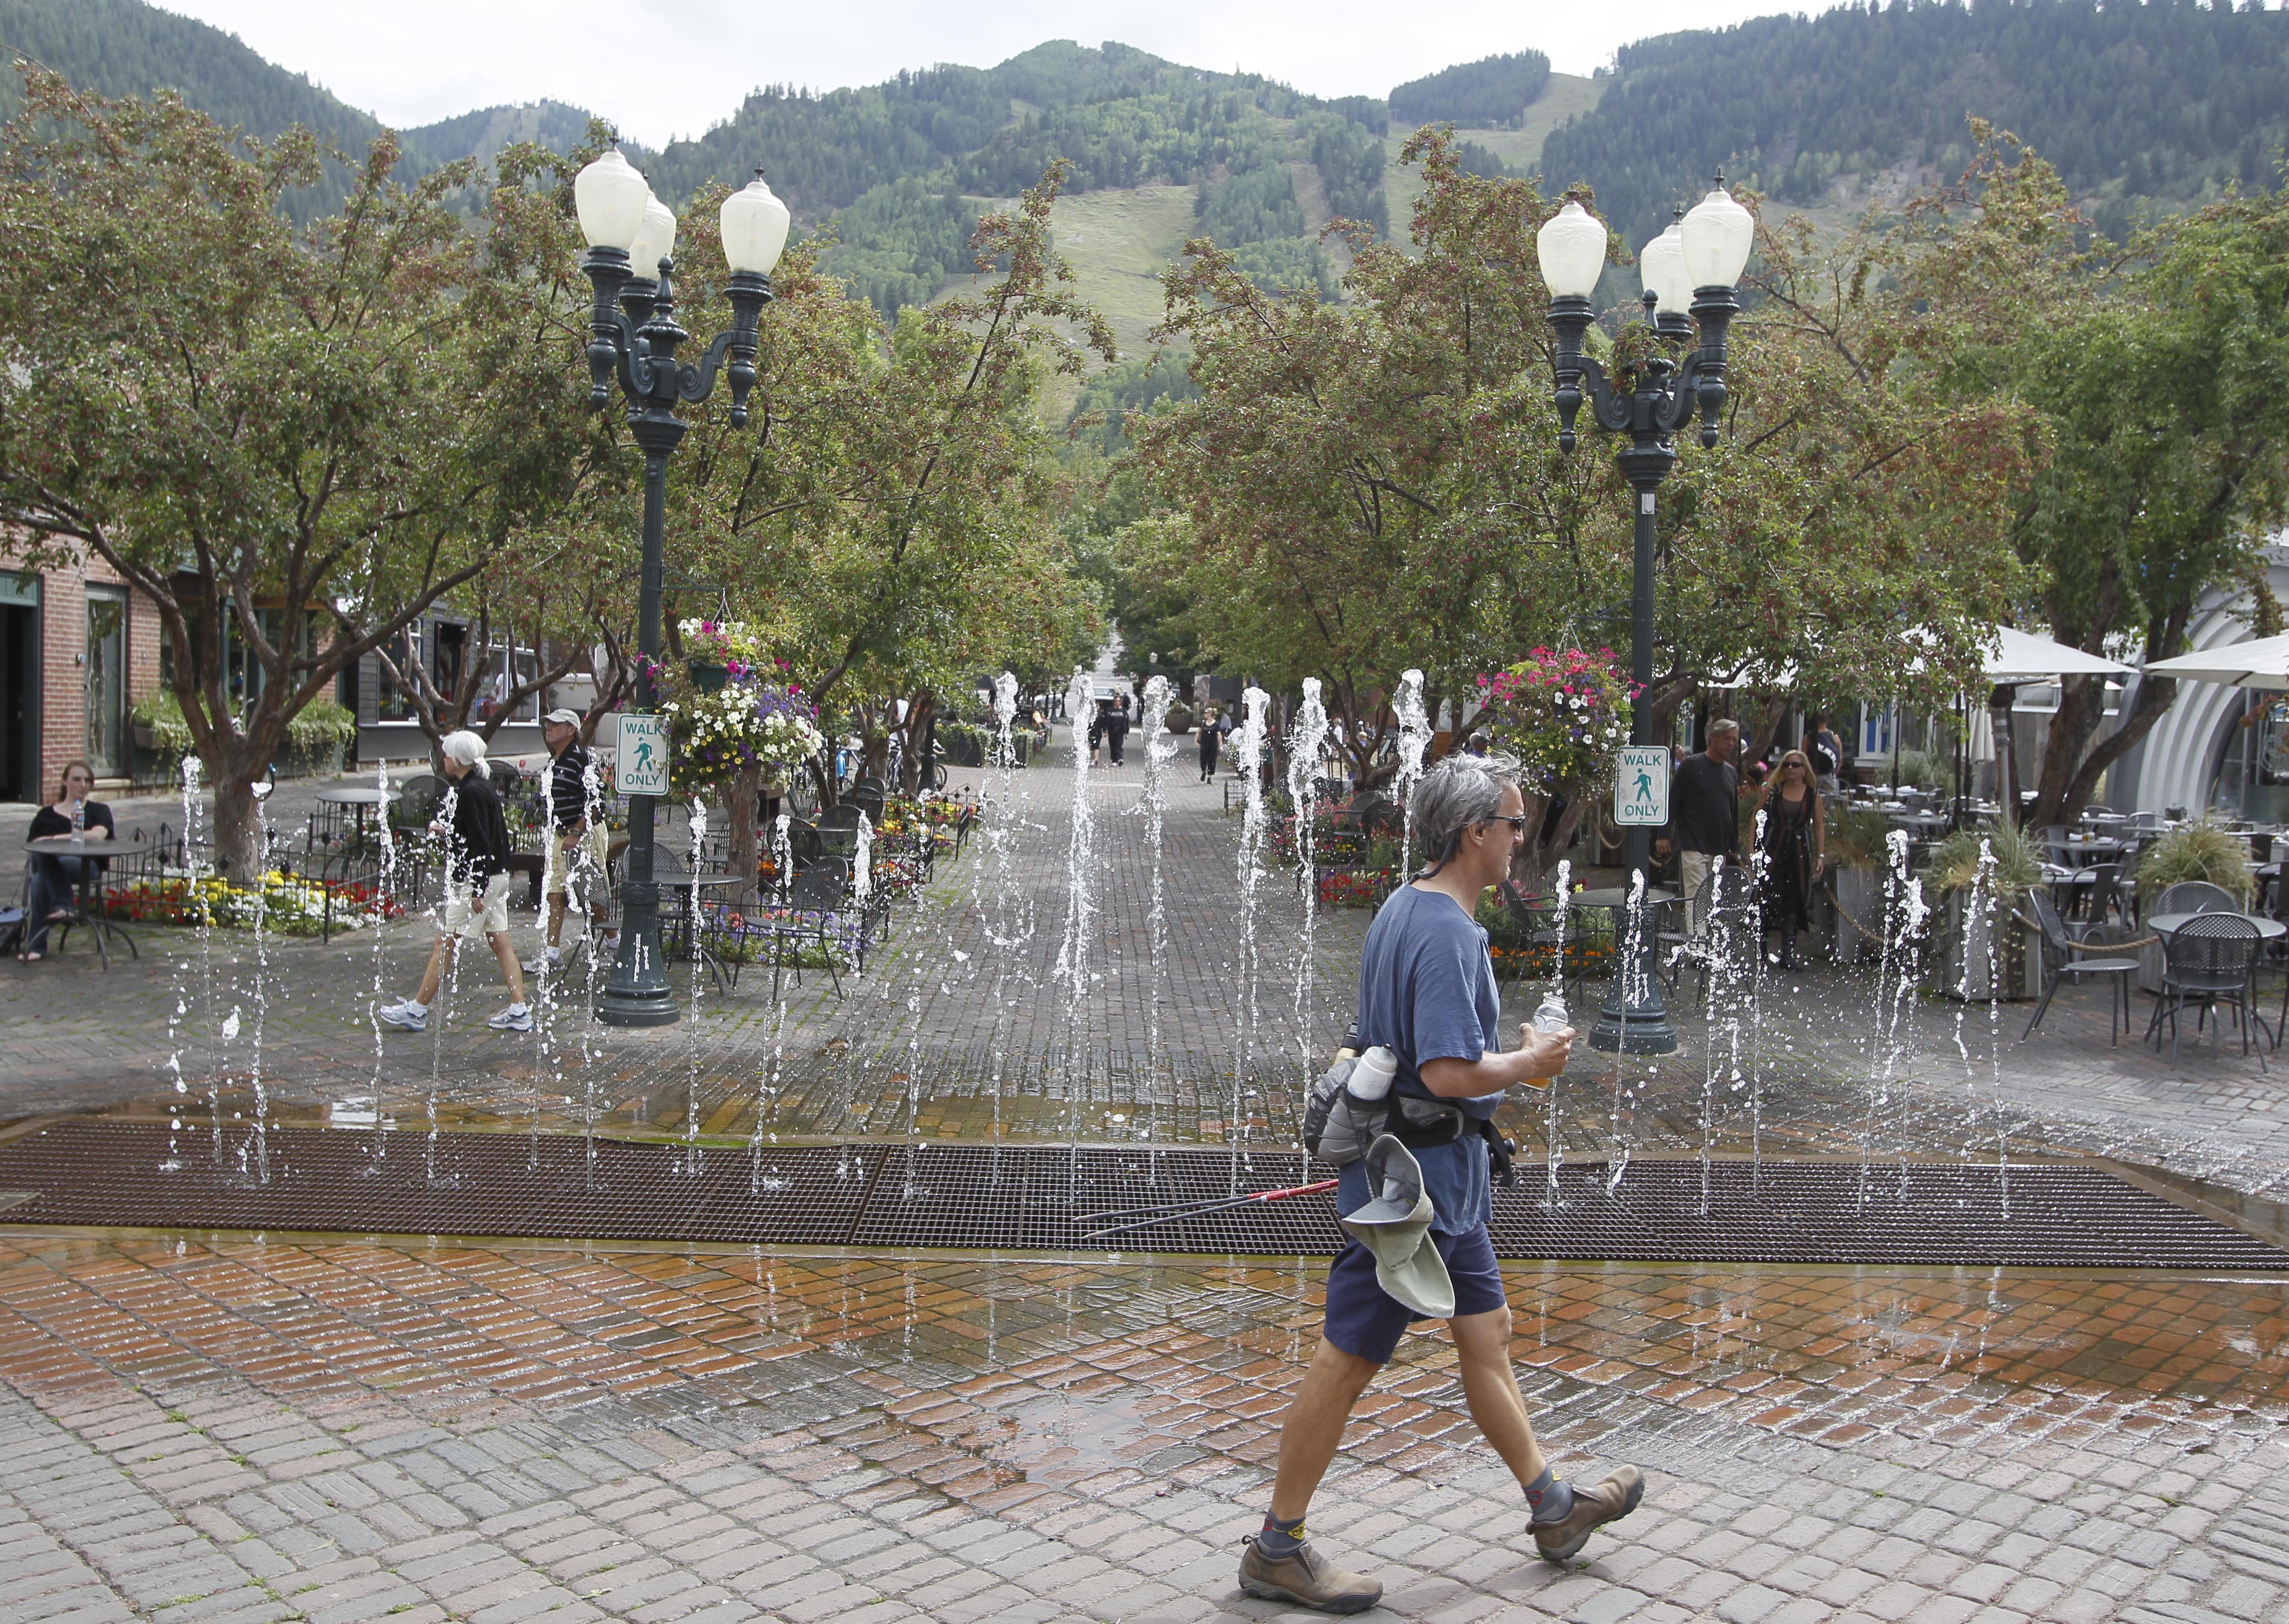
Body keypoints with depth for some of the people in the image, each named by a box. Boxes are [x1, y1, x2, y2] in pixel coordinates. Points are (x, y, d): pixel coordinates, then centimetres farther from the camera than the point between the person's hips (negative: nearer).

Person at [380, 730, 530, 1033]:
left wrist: (477, 891, -21)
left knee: (445, 945, -2)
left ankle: (417, 1011, 6)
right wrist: (447, 833, 18)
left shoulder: (470, 793, -17)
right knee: (500, 943, 9)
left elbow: (481, 845, -21)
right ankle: (519, 1012, 8)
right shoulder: (482, 787, 12)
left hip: (476, 880, -10)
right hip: (496, 878, 10)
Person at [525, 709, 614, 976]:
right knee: (553, 893, 3)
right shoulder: (553, 761, 13)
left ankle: (612, 940, 19)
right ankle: (552, 951, 3)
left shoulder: (581, 758, -15)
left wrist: (576, 834, -21)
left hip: (586, 834, -9)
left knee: (594, 895, 0)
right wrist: (553, 835, 19)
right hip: (559, 835, 9)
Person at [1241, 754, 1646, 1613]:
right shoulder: (1446, 932, -23)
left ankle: (1553, 1508, 34)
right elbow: (1449, 1074, -30)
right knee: (1349, 1358, 0)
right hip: (1418, 1175, -10)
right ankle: (1277, 1549, 11)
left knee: (1487, 1332, 19)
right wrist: (1529, 1062, -13)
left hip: (1442, 1174, 10)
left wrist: (1507, 1052, 17)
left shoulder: (1401, 908, 9)